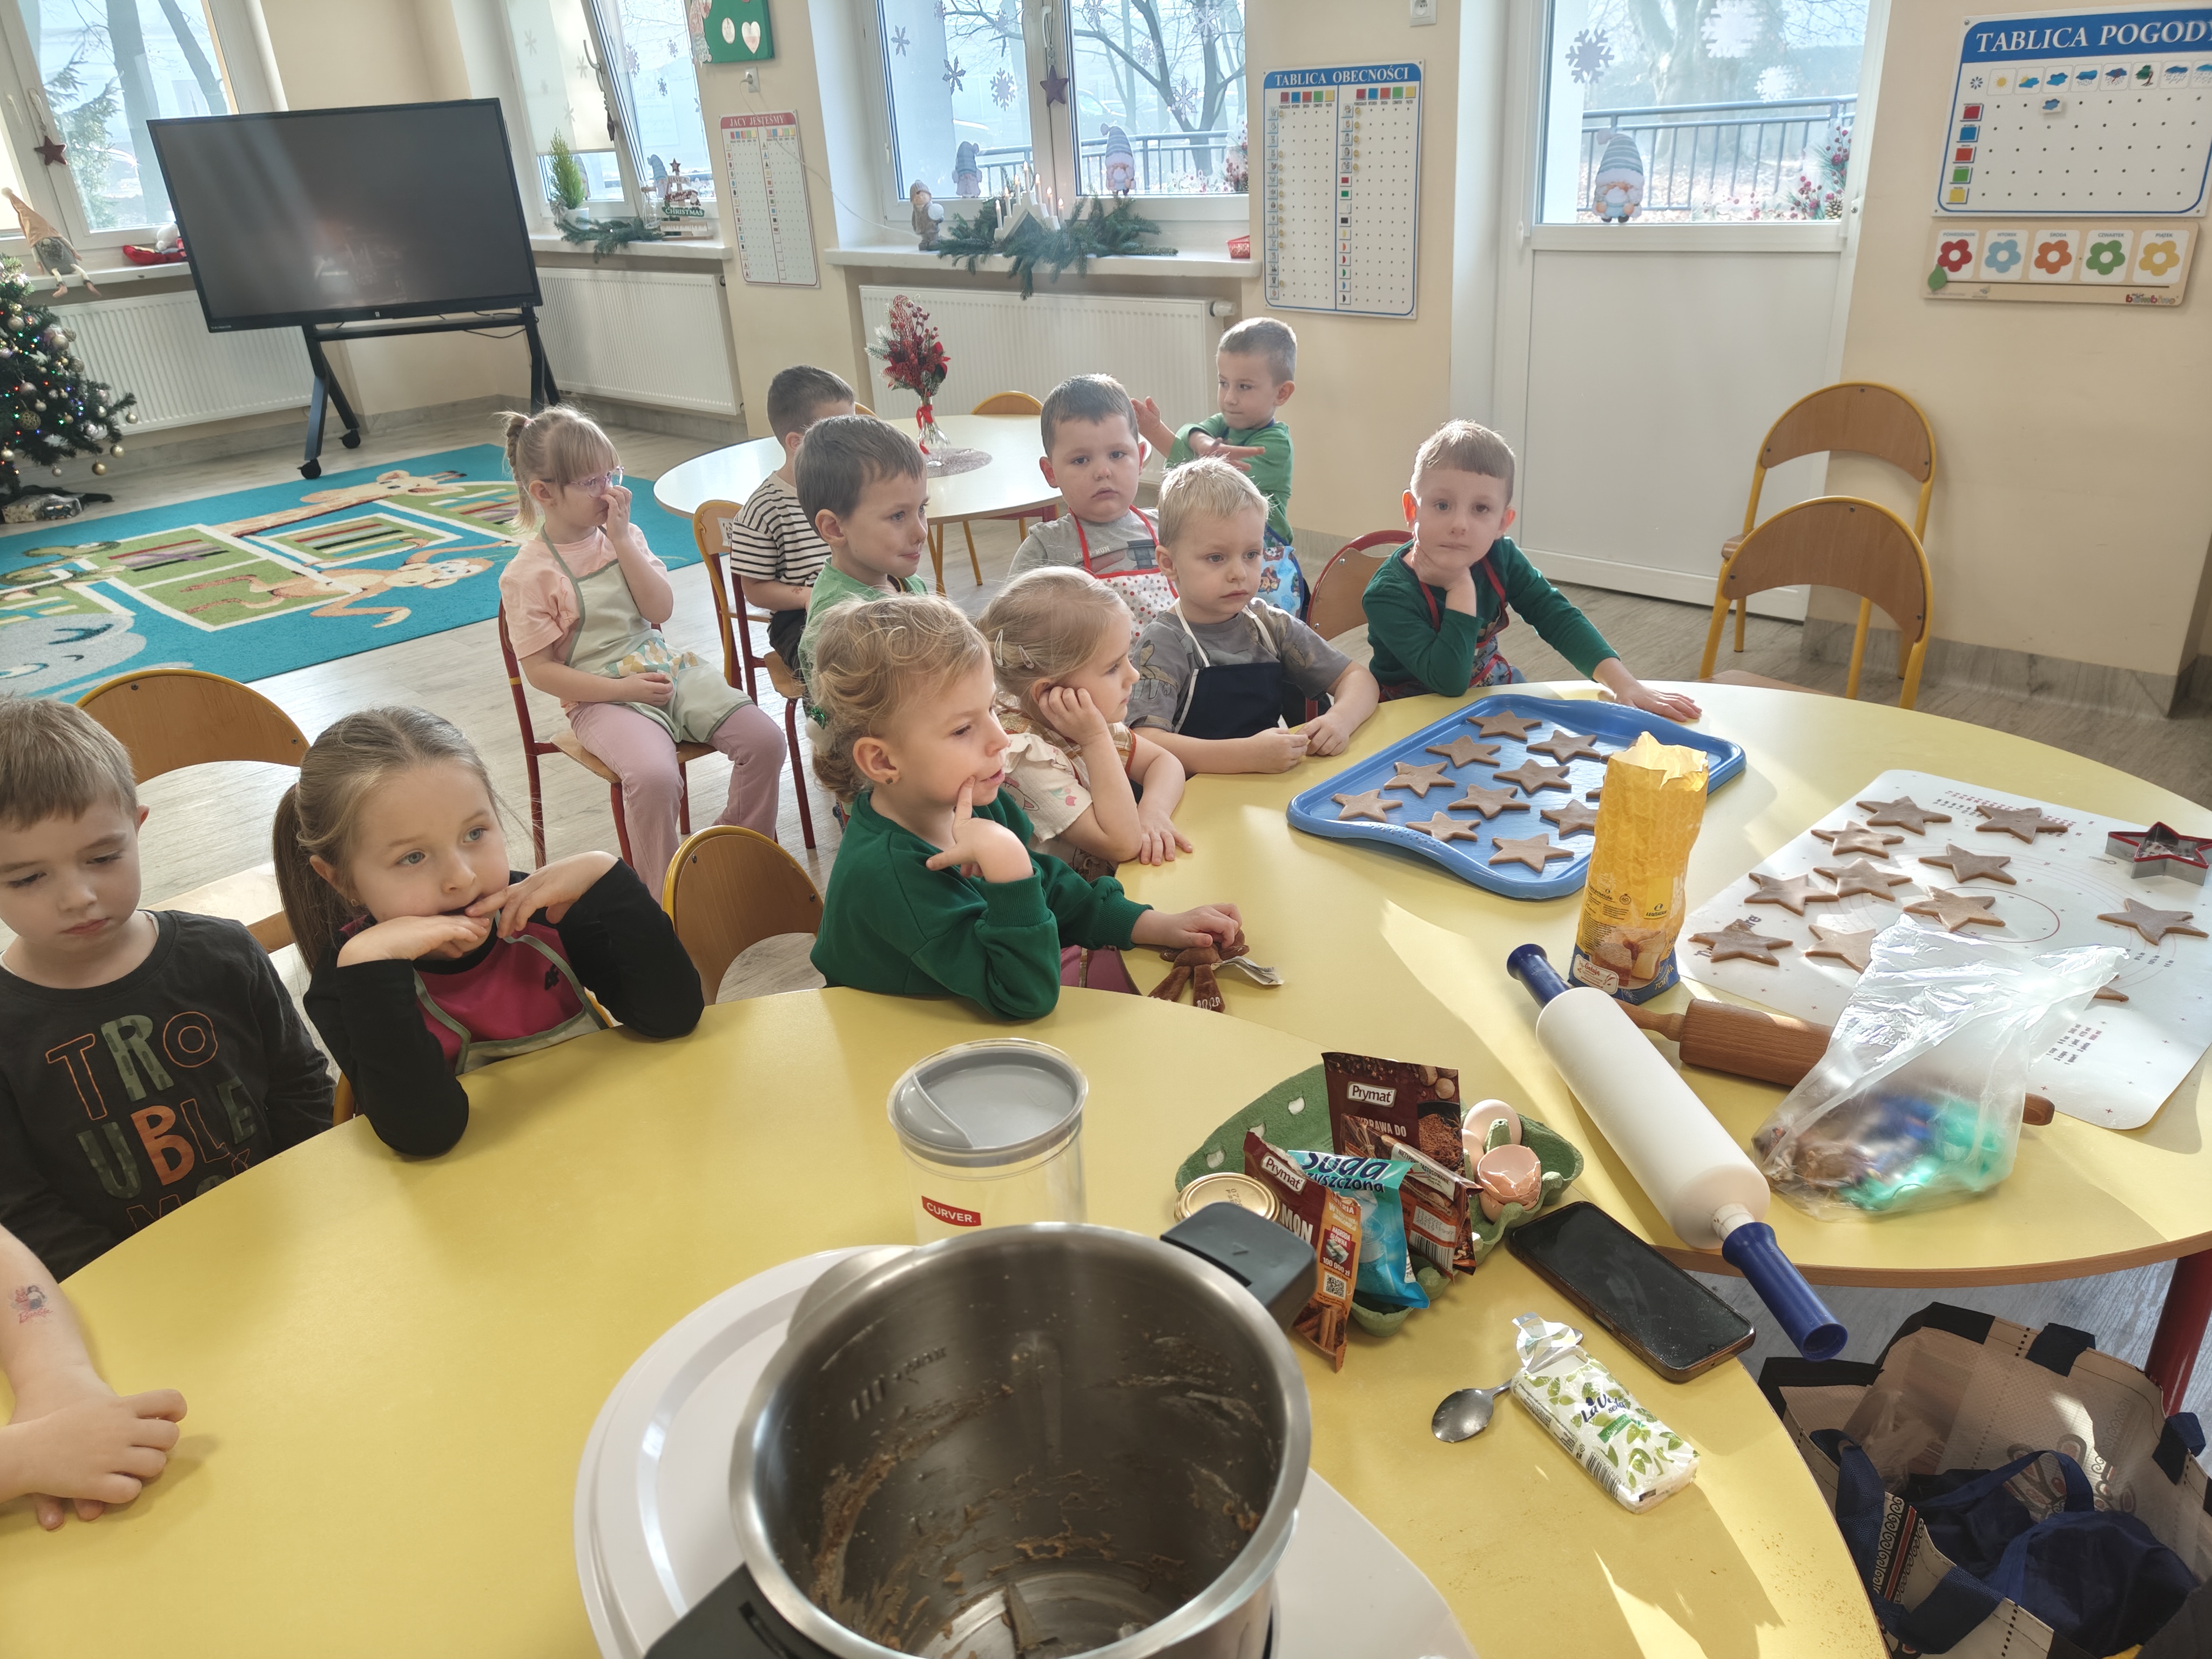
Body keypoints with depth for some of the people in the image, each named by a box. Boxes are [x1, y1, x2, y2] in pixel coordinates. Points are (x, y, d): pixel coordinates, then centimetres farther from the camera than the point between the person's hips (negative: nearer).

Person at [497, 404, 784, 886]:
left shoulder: (623, 536, 9)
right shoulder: (527, 574, -7)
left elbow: (661, 608, -2)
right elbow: (540, 670, -8)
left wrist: (622, 539, -10)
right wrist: (623, 689, -15)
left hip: (668, 669, 6)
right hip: (601, 697, -5)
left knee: (764, 739, -13)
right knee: (653, 776, -35)